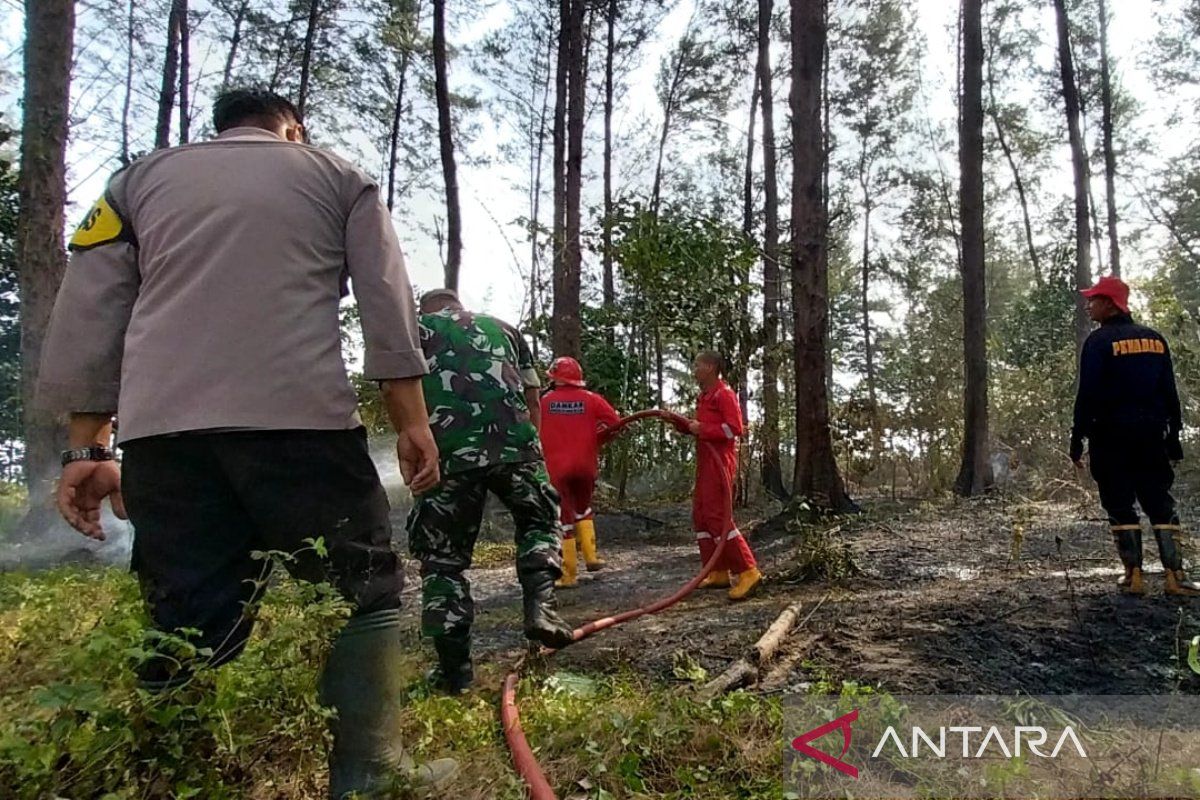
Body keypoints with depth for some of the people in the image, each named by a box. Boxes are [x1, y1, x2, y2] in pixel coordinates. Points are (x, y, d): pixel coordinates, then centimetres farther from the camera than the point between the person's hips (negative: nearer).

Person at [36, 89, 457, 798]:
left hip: (162, 427, 3)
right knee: (365, 588, 8)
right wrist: (412, 422, 8)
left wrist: (88, 449, 16)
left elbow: (85, 319, 16)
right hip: (301, 417, -3)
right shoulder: (338, 177, 19)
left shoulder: (141, 178, 24)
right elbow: (390, 310, 9)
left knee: (185, 622, 8)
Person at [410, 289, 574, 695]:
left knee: (442, 555, 11)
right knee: (540, 522, 25)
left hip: (447, 452, -2)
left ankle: (453, 666, 13)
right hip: (515, 444, 2)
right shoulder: (504, 327, 27)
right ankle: (539, 605, 5)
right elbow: (532, 398, 23)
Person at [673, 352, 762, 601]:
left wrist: (701, 429, -19)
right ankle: (718, 572, 15)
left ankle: (748, 572, -11)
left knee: (717, 516, -14)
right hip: (706, 461, 11)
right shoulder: (705, 395, 18)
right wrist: (687, 426, 7)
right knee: (701, 516, 11)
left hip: (719, 462, -11)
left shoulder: (724, 394, -12)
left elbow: (735, 428, -20)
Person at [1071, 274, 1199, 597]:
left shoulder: (1100, 341, -7)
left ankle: (1134, 575, 2)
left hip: (1112, 437, -5)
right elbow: (1170, 391, 11)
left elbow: (1088, 394, -13)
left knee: (1120, 506, 3)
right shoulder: (1154, 338, 10)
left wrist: (1077, 439, -9)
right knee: (1161, 503, 8)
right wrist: (1173, 435, 16)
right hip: (1151, 434, 5)